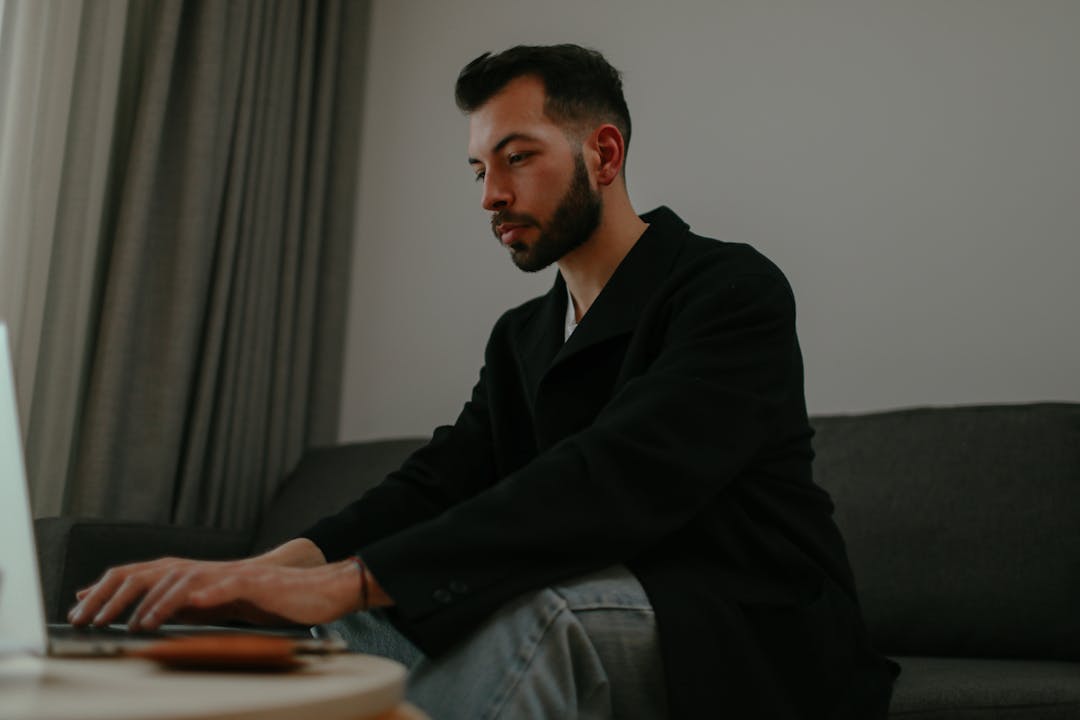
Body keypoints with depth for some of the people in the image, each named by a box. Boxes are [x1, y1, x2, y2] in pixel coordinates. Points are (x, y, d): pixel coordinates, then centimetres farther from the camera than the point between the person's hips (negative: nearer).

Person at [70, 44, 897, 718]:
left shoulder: (734, 290, -13)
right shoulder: (522, 337, 12)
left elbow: (619, 480, -29)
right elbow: (435, 483, -2)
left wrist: (348, 577, -36)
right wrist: (274, 566, -23)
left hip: (754, 642, -6)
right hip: (596, 632, 6)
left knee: (538, 605, -34)